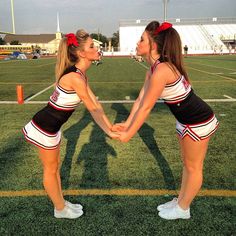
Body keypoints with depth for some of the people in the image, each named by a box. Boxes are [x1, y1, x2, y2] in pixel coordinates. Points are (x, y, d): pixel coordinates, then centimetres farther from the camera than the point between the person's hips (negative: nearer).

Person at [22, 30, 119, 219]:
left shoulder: (81, 75, 3)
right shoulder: (75, 77, -27)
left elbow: (95, 103, 7)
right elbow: (93, 109, -22)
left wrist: (110, 125, 9)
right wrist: (108, 132, -12)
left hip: (53, 126, 9)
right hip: (44, 128, -9)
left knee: (55, 166, 22)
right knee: (51, 169, 11)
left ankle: (61, 203, 40)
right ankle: (60, 210, 32)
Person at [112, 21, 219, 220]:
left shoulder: (161, 70, -29)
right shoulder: (154, 69, 0)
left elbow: (146, 108, -25)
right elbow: (140, 99, 3)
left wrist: (129, 134, -15)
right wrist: (127, 124, 3)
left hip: (199, 122, -9)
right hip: (187, 120, 9)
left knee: (193, 167, 11)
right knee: (187, 163, 22)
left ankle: (183, 209, 31)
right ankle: (180, 202, 40)